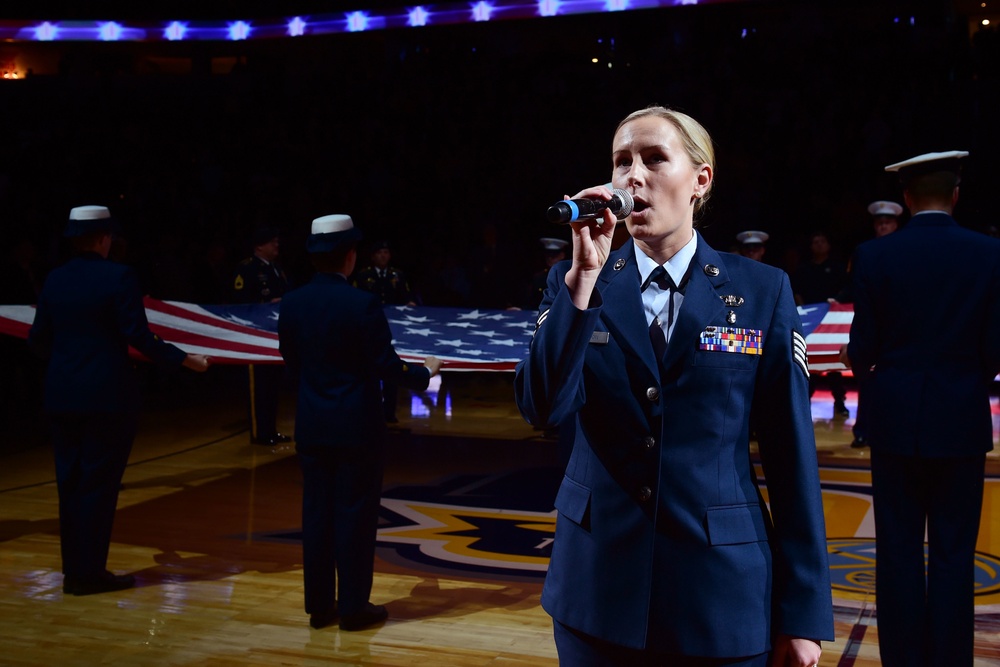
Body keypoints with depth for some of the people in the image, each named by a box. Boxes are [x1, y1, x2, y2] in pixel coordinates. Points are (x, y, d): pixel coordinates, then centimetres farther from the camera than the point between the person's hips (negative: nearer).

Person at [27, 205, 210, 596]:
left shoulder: (55, 280, 5)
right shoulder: (119, 277, -11)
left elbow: (38, 338, 9)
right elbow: (138, 336, -15)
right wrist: (185, 359, -7)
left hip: (62, 397, 6)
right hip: (107, 398, -6)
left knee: (70, 483, 13)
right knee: (98, 484, 2)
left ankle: (73, 570, 20)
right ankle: (89, 573, 6)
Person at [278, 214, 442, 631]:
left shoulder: (291, 304, -1)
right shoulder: (363, 304, -16)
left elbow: (291, 360, 11)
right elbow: (385, 365, -15)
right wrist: (424, 372, 3)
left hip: (311, 425, 5)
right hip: (356, 425, -5)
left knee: (317, 512, 11)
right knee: (355, 513, 4)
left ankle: (319, 604, 19)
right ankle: (353, 607, 10)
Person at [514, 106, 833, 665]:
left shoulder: (763, 291, -2)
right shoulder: (573, 284, 2)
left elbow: (790, 452, -3)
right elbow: (544, 408, -12)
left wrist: (803, 613, -4)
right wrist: (584, 274, -19)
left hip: (723, 586, -1)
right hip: (600, 583, 1)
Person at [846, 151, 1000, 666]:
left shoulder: (874, 256, -6)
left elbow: (863, 348, -5)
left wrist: (859, 363, 18)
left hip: (896, 420, 0)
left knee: (899, 551, 8)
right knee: (954, 553, 8)